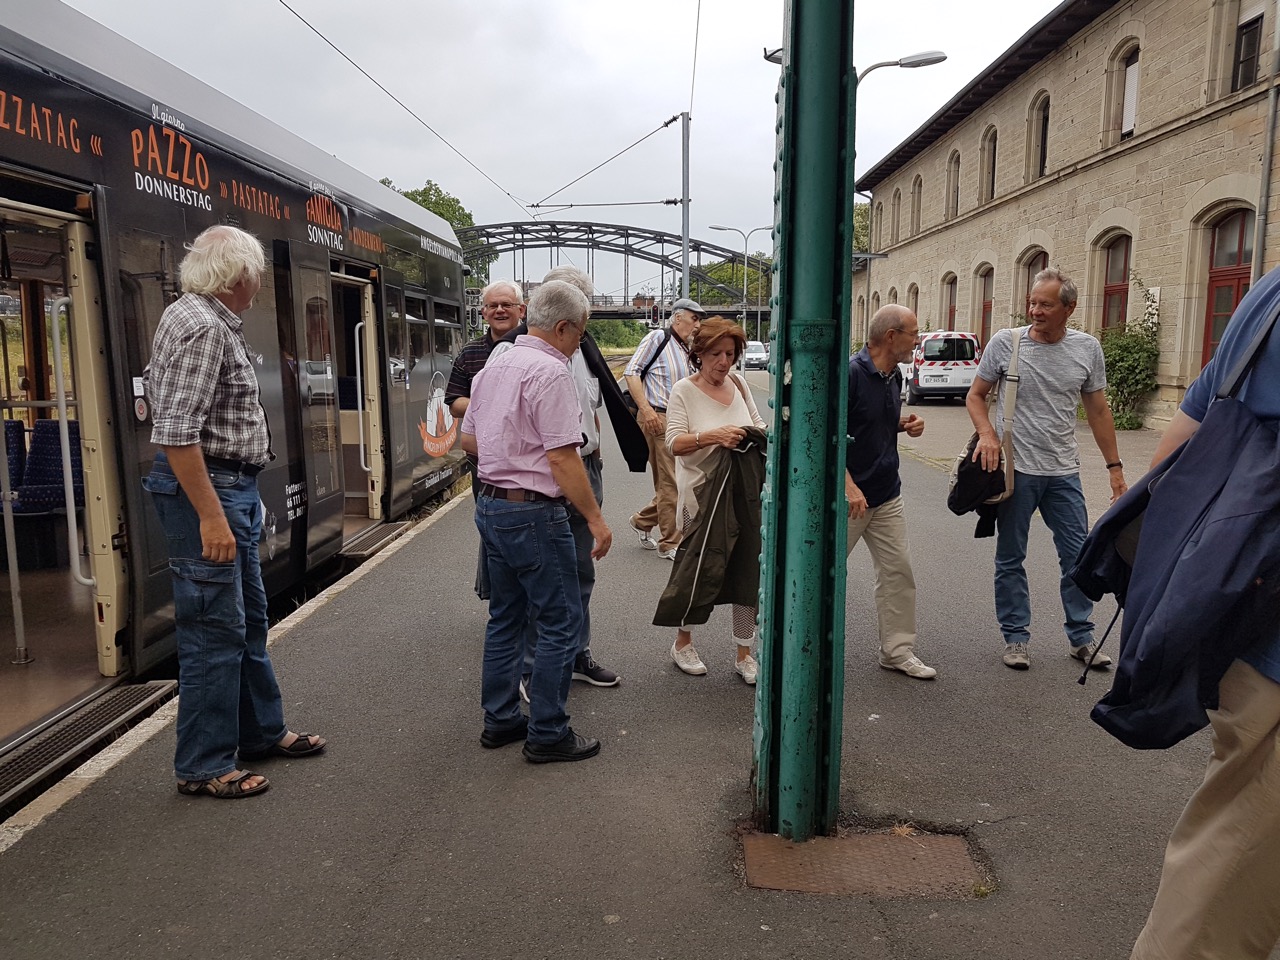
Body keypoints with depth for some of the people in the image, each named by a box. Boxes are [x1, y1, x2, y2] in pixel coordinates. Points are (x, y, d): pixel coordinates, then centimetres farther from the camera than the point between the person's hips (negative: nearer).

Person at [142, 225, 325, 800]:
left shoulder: (200, 317, 15)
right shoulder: (203, 327, -18)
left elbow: (156, 391, 24)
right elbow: (176, 432, -25)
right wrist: (211, 516, -26)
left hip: (230, 486, 11)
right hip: (206, 488, -11)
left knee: (249, 616, 18)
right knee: (215, 630, -2)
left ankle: (262, 733, 32)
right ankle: (203, 767, 11)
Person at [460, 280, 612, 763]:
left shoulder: (494, 367, 12)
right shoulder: (551, 371, -16)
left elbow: (468, 439, 18)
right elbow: (562, 457, -21)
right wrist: (596, 519, -16)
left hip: (490, 504, 10)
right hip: (533, 512, -9)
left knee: (505, 616, 17)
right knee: (560, 622, 1)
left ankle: (500, 720, 27)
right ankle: (547, 733, 8)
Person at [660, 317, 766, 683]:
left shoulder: (738, 384, 7)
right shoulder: (684, 390, -7)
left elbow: (756, 423, 18)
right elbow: (675, 443, -15)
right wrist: (713, 436, -30)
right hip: (703, 495, -4)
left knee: (749, 573, 4)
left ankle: (744, 654, 18)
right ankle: (683, 643, 31)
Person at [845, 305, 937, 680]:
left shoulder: (894, 375, 8)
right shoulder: (849, 373, -17)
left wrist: (905, 425, 3)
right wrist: (849, 487, -26)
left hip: (887, 495, 8)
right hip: (847, 495, -8)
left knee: (898, 571, 8)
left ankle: (897, 651, 19)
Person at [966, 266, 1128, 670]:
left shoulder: (1087, 348, 2)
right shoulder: (1005, 342, -5)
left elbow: (1098, 412, 9)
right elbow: (975, 396, 3)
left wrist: (1115, 467, 8)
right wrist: (987, 433, -16)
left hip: (1064, 472, 2)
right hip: (1016, 469, -2)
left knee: (1078, 556, 8)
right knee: (1010, 559, 6)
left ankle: (1082, 637, 23)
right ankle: (1015, 637, 20)